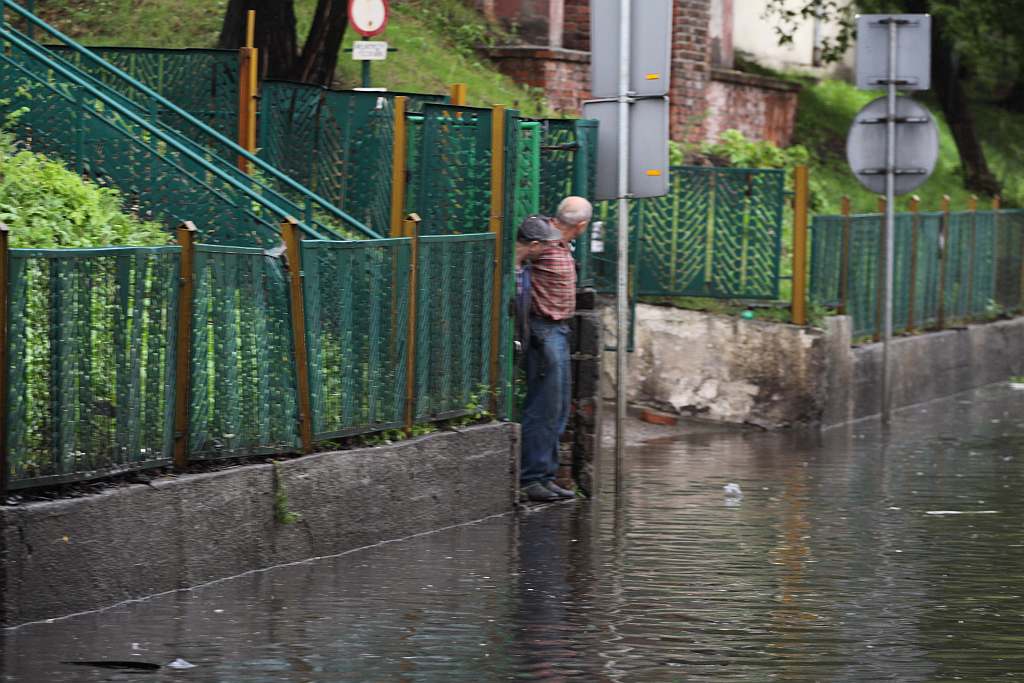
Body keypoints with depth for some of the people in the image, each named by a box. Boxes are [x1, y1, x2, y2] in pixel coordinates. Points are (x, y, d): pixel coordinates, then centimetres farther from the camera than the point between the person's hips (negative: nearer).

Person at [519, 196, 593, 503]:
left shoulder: (561, 245, 11)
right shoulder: (544, 242, -16)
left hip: (558, 331, 10)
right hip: (545, 331, -10)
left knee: (559, 409, 14)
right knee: (544, 408, -7)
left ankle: (546, 476, 20)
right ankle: (530, 479, -3)